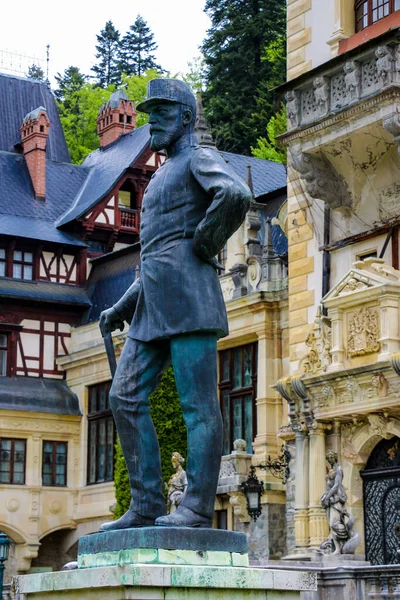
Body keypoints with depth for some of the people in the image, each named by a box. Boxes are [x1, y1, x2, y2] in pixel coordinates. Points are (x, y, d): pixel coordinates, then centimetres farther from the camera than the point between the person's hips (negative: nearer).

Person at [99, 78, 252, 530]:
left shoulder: (201, 160, 1)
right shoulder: (161, 179, 30)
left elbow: (237, 195, -23)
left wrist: (204, 244, -11)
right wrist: (122, 307, 22)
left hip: (188, 295, -9)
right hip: (154, 305, 9)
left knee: (198, 403, -8)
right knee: (126, 395, 0)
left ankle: (197, 507, -7)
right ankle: (146, 505, 1)